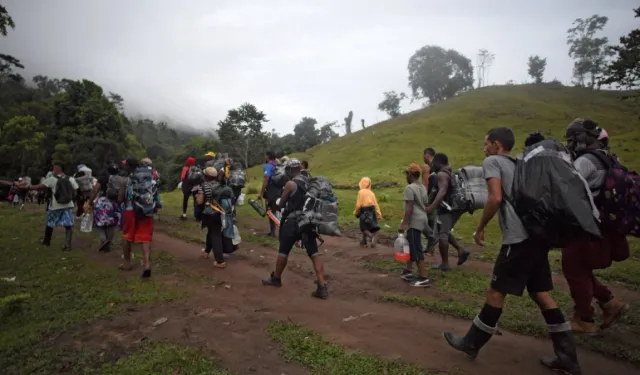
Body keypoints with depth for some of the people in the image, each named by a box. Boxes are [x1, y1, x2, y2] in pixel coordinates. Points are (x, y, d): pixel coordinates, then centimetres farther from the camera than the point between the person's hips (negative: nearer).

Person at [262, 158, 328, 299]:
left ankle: (276, 279, 32)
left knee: (283, 252, 14)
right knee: (314, 254, 3)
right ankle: (322, 288, -3)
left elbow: (281, 204, -2)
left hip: (293, 222, -5)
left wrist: (278, 202, 21)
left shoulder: (290, 184, -11)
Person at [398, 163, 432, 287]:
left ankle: (424, 278, -6)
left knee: (416, 249, -7)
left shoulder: (410, 188, -13)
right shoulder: (423, 188, 15)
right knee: (411, 246, 19)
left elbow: (409, 207, -19)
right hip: (422, 219, 10)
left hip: (414, 221, -10)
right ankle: (408, 271, 28)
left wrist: (404, 223, -19)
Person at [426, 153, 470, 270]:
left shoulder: (441, 174, -12)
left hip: (447, 209, -10)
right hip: (455, 207, 10)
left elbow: (442, 191, -28)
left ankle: (445, 264, 2)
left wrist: (432, 206, -38)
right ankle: (461, 250, 10)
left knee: (442, 235, -4)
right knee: (445, 233, 20)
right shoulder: (451, 173, 19)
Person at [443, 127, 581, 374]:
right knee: (541, 294, 13)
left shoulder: (492, 161, -2)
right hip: (536, 233, 8)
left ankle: (471, 344, 15)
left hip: (518, 237, -8)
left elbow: (496, 198, -15)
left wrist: (480, 229, -6)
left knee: (496, 291, 1)